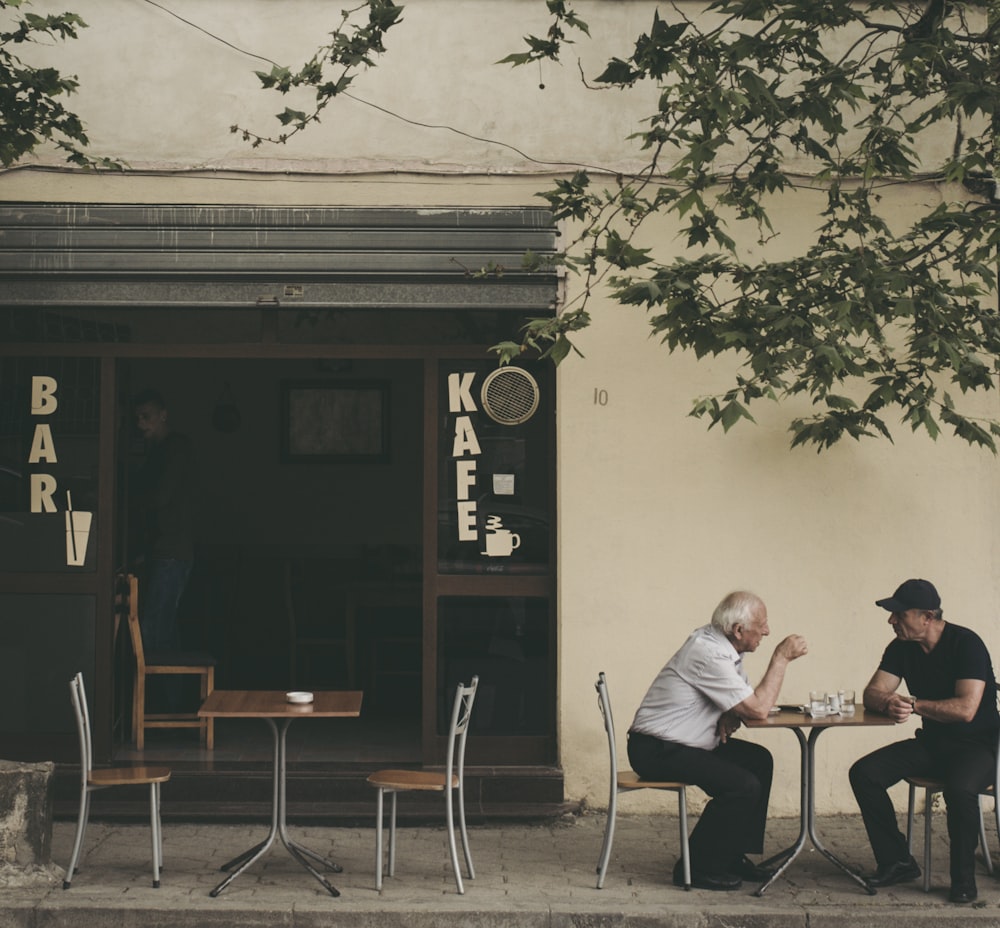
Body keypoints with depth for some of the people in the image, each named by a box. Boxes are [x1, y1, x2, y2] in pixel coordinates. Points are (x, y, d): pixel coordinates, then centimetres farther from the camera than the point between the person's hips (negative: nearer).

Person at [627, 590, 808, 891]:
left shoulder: (722, 644, 7)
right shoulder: (708, 654, -24)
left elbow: (747, 699, 17)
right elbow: (758, 709, -22)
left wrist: (730, 716, -6)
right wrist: (781, 658, -15)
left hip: (683, 742, 10)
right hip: (656, 751, -10)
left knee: (759, 760, 8)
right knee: (744, 785, -20)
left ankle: (734, 855, 13)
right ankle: (698, 867, -7)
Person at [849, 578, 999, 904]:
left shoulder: (966, 643, -18)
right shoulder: (902, 648, 3)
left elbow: (966, 709, -27)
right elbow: (872, 693, -1)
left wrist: (913, 704, -18)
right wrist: (888, 702, -25)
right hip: (931, 743, 7)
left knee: (960, 788, -39)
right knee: (864, 773, -14)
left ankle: (963, 877, -16)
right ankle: (896, 862, -2)